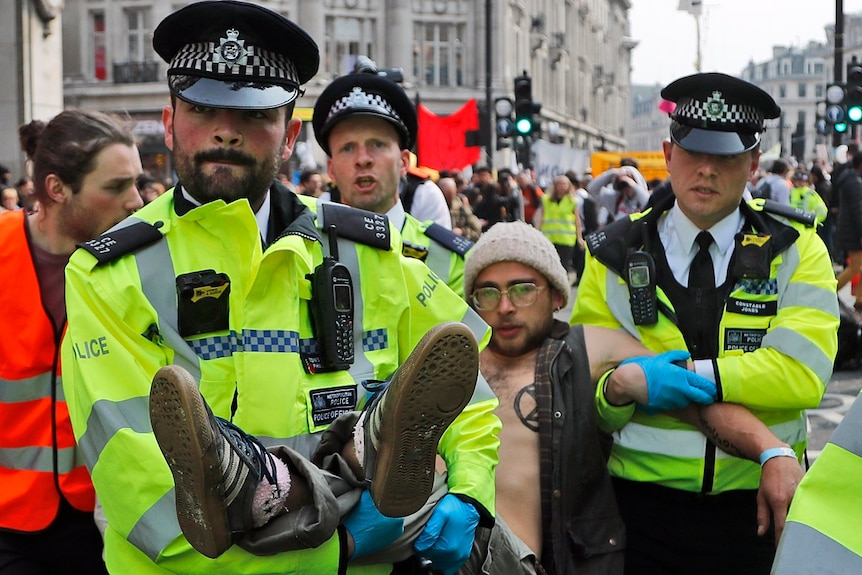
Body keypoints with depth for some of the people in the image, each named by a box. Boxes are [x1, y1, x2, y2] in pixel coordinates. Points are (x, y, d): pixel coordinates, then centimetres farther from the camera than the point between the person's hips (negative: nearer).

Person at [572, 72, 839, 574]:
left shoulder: (797, 251, 1)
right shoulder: (614, 257, 0)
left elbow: (802, 374, -13)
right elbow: (590, 393, -7)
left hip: (760, 509, 0)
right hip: (644, 508, 0)